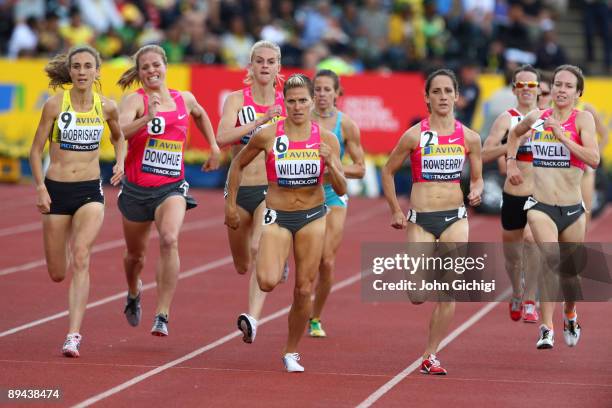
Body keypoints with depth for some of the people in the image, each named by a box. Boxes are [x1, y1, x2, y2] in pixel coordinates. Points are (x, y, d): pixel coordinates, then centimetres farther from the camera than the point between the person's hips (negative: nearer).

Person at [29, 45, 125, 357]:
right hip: (56, 189, 0)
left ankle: (74, 334, -23)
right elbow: (36, 149, 0)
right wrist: (40, 187, -10)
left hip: (90, 191, 0)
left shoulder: (107, 107, 0)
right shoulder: (55, 104, -5)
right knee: (57, 274, 7)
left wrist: (120, 162, 3)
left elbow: (118, 136, 21)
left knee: (81, 258, -21)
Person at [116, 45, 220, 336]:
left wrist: (214, 147, 25)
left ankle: (162, 315, -25)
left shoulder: (185, 99, 4)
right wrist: (147, 117, -40)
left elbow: (200, 115, 30)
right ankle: (134, 291, 53)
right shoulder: (134, 100, -8)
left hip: (172, 186, 1)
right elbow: (120, 132, -28)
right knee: (135, 254, 17)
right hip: (137, 188, -1)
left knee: (169, 240, -27)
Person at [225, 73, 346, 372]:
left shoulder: (327, 139, -6)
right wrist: (230, 205, 8)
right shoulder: (267, 136, -9)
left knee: (304, 291, 2)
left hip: (312, 218, 1)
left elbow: (341, 190, -4)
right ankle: (276, 266, 15)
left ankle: (291, 353, 21)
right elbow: (238, 164, 8)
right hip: (277, 217, -1)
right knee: (268, 283, -23)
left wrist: (331, 165, -23)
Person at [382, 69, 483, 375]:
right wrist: (395, 210, 1)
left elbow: (477, 177, 14)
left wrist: (476, 192, -8)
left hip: (455, 218, 2)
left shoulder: (469, 138, 2)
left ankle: (431, 356, 8)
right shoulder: (414, 135, -5)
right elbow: (388, 171, 6)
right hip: (421, 219, -2)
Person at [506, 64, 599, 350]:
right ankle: (547, 327, -22)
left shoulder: (583, 119, -5)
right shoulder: (537, 118, 5)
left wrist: (562, 136, -22)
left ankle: (570, 313, 45)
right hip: (540, 206, 0)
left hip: (572, 209, 0)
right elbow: (514, 134, 29)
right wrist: (511, 162, 17)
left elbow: (594, 159, -20)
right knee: (551, 257, -25)